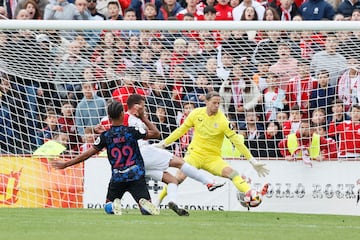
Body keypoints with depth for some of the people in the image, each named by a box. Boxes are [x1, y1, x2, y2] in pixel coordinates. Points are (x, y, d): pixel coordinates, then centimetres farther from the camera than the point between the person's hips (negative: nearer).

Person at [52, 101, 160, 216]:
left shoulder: (105, 136, -5)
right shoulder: (132, 131, -7)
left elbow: (88, 154, -2)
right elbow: (155, 133, 4)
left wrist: (66, 164, 7)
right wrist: (143, 118, 14)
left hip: (117, 177, 1)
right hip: (136, 176, -1)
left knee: (108, 206, 20)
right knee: (147, 210, -2)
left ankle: (115, 205, -17)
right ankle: (144, 203, -39)